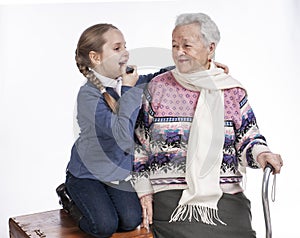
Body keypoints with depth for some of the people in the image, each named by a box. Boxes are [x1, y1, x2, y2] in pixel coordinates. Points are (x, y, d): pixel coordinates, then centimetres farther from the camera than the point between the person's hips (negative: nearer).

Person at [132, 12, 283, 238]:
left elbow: (248, 137, 10)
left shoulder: (233, 91, 8)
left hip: (227, 194, 2)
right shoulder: (158, 87, 6)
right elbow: (141, 143, 10)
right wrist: (144, 190, 5)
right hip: (170, 193, -1)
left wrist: (260, 153, -13)